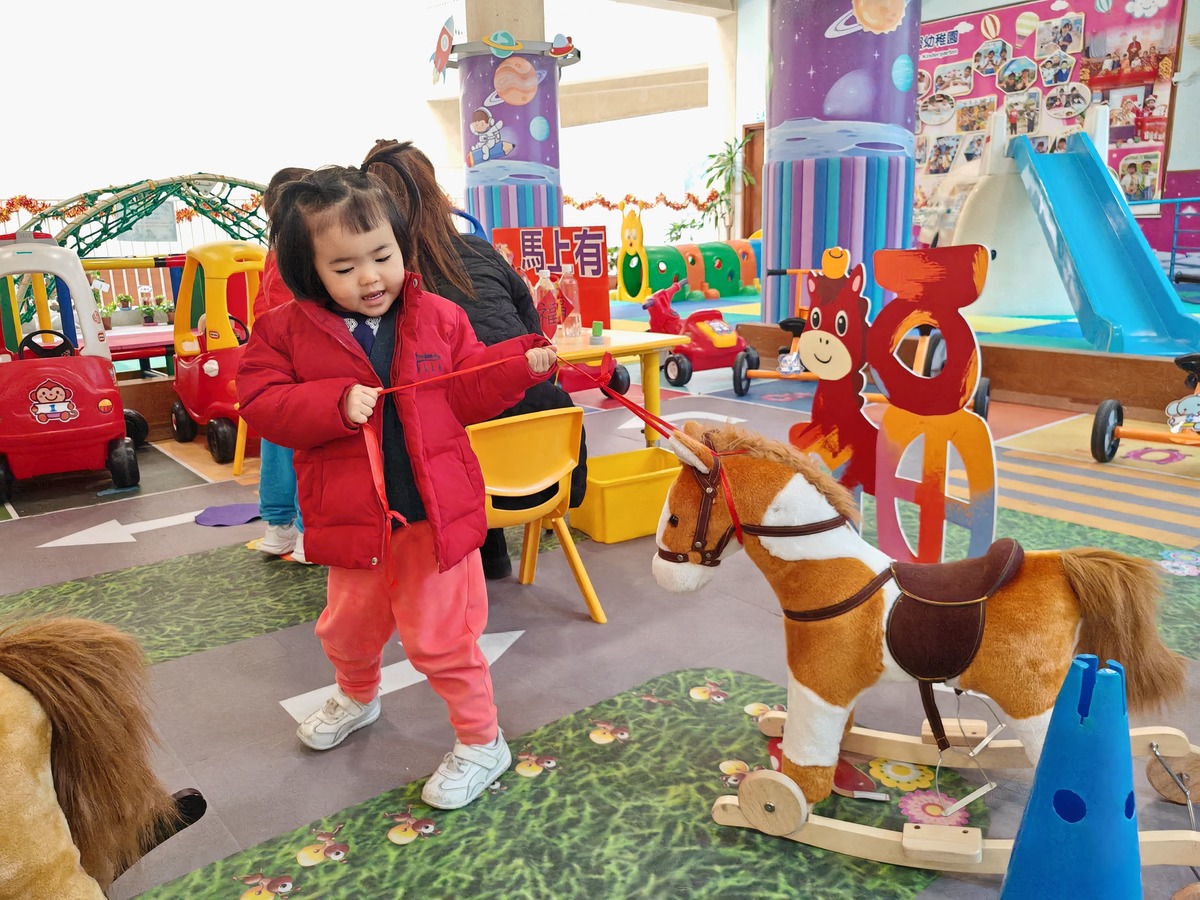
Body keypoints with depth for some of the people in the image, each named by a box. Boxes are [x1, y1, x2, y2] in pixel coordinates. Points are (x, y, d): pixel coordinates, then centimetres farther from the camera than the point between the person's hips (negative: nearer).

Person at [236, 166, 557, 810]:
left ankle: (481, 742, 27)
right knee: (348, 629, 26)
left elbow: (469, 392, 2)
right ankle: (357, 698, 59)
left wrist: (526, 364, -12)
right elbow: (261, 404, -9)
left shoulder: (438, 317, -3)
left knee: (439, 636, 5)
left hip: (435, 511, -2)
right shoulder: (286, 331, -5)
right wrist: (337, 403, -24)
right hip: (352, 518, 3)